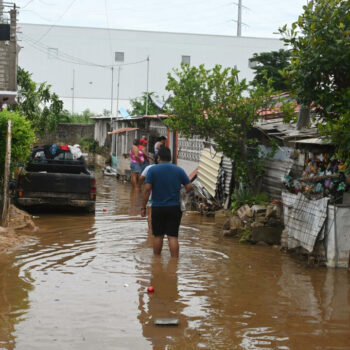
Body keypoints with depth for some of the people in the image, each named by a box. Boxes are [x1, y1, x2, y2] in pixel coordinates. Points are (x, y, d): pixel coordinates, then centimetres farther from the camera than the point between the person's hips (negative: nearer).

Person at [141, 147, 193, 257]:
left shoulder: (152, 170, -5)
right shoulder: (179, 170, 2)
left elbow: (147, 189, -11)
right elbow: (189, 187, 0)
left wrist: (143, 207, -7)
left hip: (157, 208, -1)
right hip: (174, 207, 1)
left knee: (158, 236, 11)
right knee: (173, 236, 0)